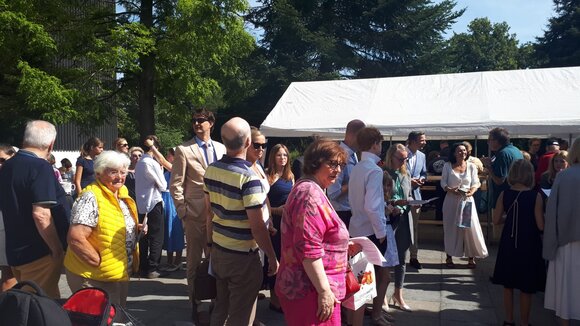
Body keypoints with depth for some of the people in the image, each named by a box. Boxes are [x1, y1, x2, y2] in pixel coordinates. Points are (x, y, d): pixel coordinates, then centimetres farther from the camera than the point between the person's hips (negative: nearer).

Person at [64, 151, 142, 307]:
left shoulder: (122, 195, 6)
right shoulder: (91, 198, -20)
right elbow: (76, 239, -27)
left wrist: (136, 229, 1)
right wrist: (101, 264, -20)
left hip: (121, 275, 8)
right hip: (95, 278, -8)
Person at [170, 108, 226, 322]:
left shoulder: (221, 148, 8)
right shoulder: (183, 150, -3)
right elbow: (175, 185, -4)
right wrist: (183, 212, -9)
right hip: (195, 214, -3)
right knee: (194, 262, 8)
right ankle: (195, 304, 23)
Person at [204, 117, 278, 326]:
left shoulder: (211, 170, -1)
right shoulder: (249, 177, -23)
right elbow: (257, 227, -22)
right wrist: (272, 257, -10)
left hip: (218, 250, 7)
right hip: (243, 256, -7)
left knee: (220, 308, 22)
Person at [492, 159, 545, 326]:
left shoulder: (504, 194, -6)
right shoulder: (535, 196, -14)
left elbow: (496, 220, -2)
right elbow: (541, 226, -13)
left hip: (508, 244, 3)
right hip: (528, 245, -3)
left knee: (508, 285, 16)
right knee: (526, 288, 10)